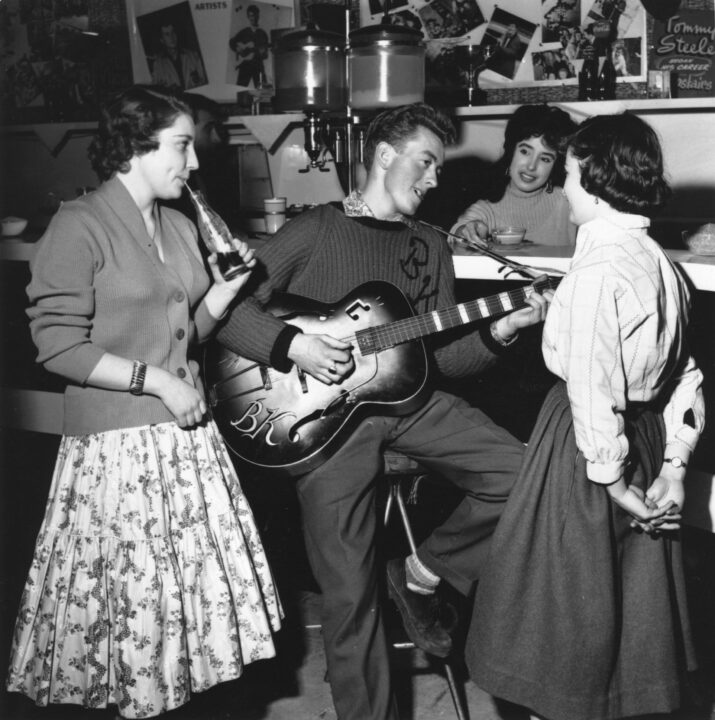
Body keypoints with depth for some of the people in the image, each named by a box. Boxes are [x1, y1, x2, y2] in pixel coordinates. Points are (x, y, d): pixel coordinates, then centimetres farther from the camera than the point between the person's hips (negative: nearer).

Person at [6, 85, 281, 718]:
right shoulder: (79, 227, -11)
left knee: (198, 581, 12)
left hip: (186, 432, 7)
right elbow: (58, 346, -16)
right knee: (131, 591, 3)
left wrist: (227, 290, 0)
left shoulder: (180, 227, 12)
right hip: (116, 442, -7)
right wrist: (156, 381, -16)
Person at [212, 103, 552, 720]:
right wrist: (294, 346, -18)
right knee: (350, 591, -2)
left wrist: (501, 330, -5)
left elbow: (441, 353, 11)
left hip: (408, 394, 5)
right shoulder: (316, 230, -1)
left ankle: (423, 574, 9)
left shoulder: (430, 245, 15)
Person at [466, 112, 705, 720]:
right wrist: (673, 464, 7)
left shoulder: (597, 270, -21)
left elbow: (592, 387, -23)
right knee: (634, 592, 21)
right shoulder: (660, 262, 5)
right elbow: (686, 374, 7)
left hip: (589, 446, -8)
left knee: (571, 597, 9)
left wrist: (612, 481, -15)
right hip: (649, 436, 8)